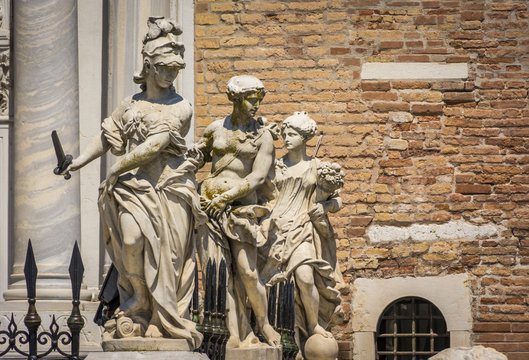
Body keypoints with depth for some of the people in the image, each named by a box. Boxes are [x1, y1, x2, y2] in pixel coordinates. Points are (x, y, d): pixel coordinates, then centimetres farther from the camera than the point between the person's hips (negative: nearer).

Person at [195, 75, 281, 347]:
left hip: (242, 205, -2)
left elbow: (258, 177, -5)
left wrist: (226, 197, -12)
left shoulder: (263, 135, 3)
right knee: (224, 274, -6)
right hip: (211, 204, 2)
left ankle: (264, 323, 13)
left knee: (248, 273, -10)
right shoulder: (216, 129, 10)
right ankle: (240, 334, -7)